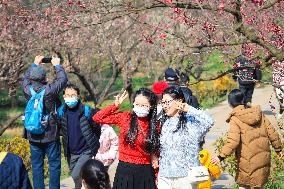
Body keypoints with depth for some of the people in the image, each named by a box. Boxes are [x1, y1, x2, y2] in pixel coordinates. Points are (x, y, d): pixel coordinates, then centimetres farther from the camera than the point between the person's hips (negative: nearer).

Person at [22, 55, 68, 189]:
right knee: (54, 165, 6)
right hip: (50, 135, -4)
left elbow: (26, 78, 13)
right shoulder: (49, 90, -19)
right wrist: (57, 65, 10)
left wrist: (35, 64, 23)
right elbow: (63, 79, -4)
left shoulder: (28, 90, -9)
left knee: (36, 165, 11)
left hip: (33, 136, 4)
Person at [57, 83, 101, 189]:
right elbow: (59, 129, 14)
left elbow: (97, 129, -2)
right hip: (71, 153, 5)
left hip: (86, 151, -5)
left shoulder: (87, 111, -14)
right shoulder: (61, 112, -3)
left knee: (76, 175, -19)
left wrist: (94, 144, 6)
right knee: (75, 177, 15)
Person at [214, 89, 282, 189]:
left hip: (248, 160, -5)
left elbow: (233, 141, -21)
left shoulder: (235, 120, -12)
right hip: (264, 157, 5)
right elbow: (271, 133, 8)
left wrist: (221, 156, -19)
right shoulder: (258, 113, 5)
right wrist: (278, 148, 19)